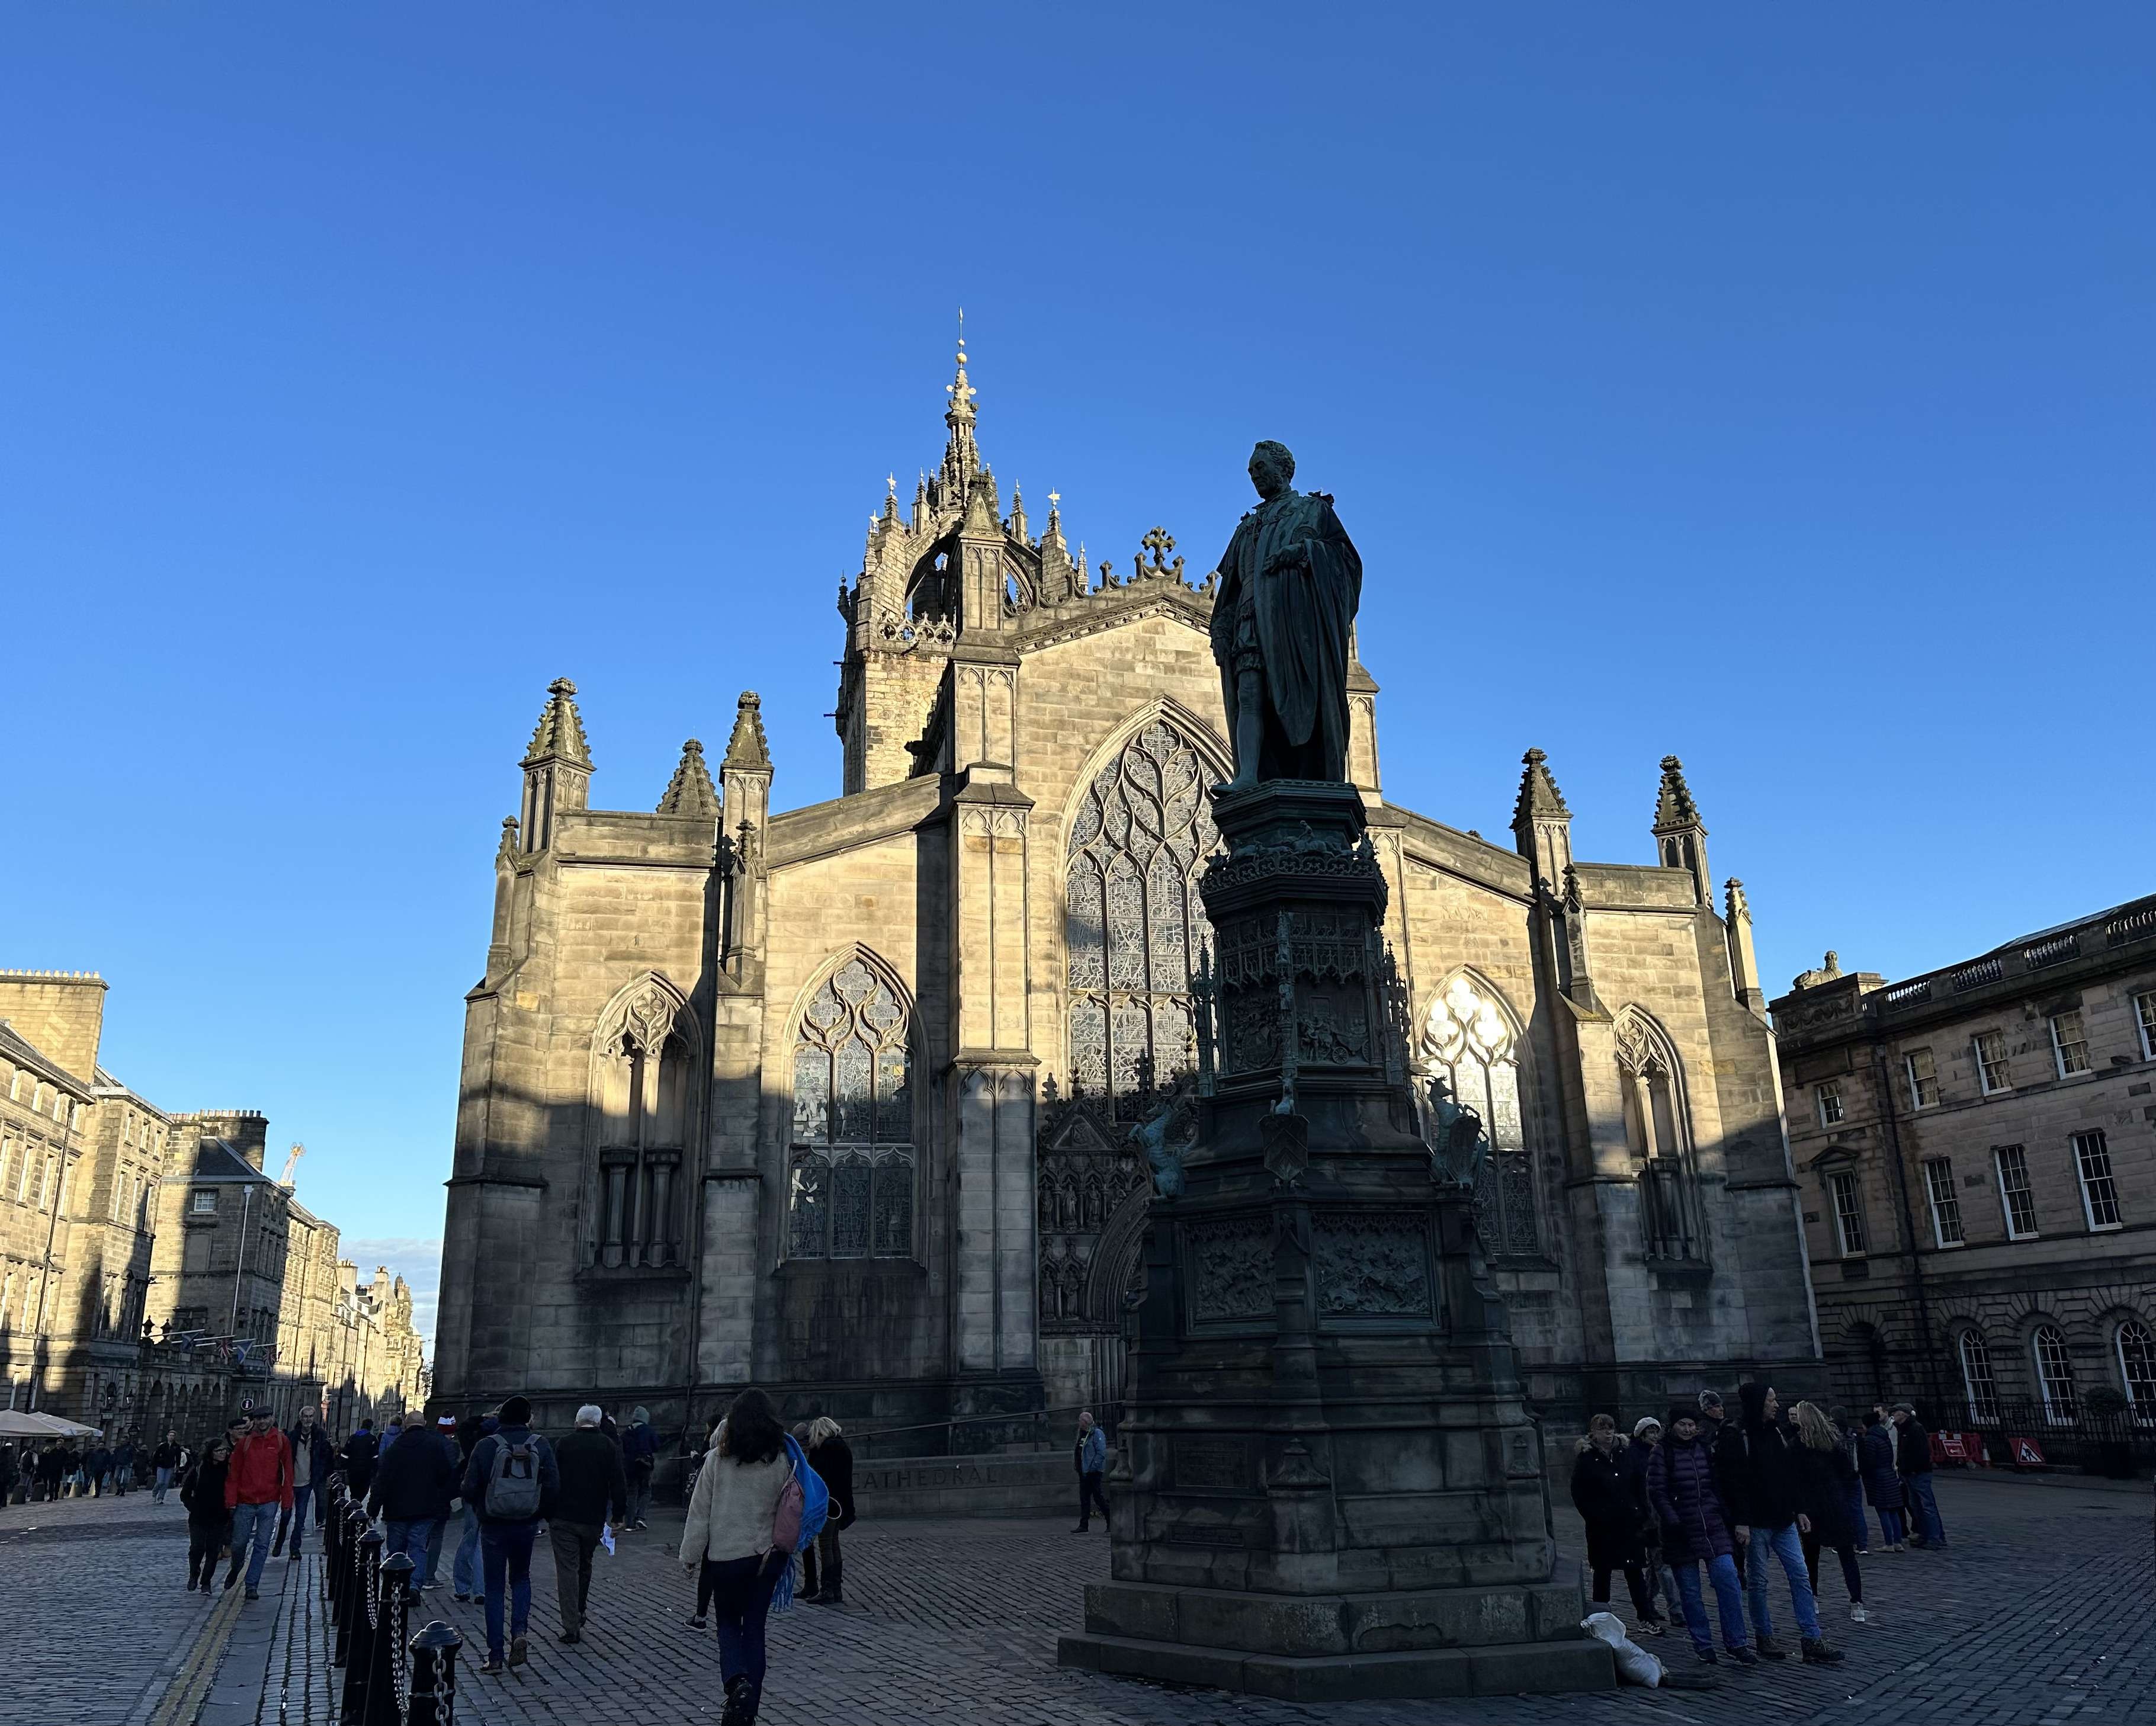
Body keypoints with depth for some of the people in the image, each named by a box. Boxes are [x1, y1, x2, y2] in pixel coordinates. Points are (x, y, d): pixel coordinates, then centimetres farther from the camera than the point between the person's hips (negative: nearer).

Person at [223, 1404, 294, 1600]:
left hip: (269, 1502, -1)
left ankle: (252, 1585, 6)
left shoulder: (280, 1441, 0)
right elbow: (233, 1473, 3)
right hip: (245, 1502, 1)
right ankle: (235, 1570, 38)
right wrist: (231, 1501, -4)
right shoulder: (245, 1442, 1)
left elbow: (287, 1473, 1)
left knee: (262, 1545, -1)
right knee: (239, 1543, 8)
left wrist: (286, 1503, -3)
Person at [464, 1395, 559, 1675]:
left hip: (494, 1526, -2)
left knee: (495, 1588, 9)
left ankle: (495, 1655, 8)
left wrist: (480, 1505, 11)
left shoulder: (486, 1445, -10)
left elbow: (470, 1489, -11)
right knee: (521, 1578, 22)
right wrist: (536, 1508, 8)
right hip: (527, 1526, 2)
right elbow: (553, 1485, -9)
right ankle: (519, 1631, 1)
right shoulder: (541, 1445, -5)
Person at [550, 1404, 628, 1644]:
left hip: (563, 1518, -2)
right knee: (584, 1567, 21)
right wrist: (618, 1515, 2)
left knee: (567, 1570, 0)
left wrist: (548, 1515, 7)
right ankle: (579, 1617, 30)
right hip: (593, 1519, 2)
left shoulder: (563, 1444, -1)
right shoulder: (608, 1446, 0)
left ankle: (571, 1627, -4)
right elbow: (619, 1483, -4)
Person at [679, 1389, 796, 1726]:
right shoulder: (782, 1461, -5)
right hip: (768, 1556, 2)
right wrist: (787, 1552, 17)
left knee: (729, 1623, 15)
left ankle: (737, 1681, -12)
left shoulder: (717, 1459, -10)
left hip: (726, 1555, -2)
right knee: (755, 1628, 12)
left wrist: (690, 1554, 4)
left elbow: (700, 1511, -5)